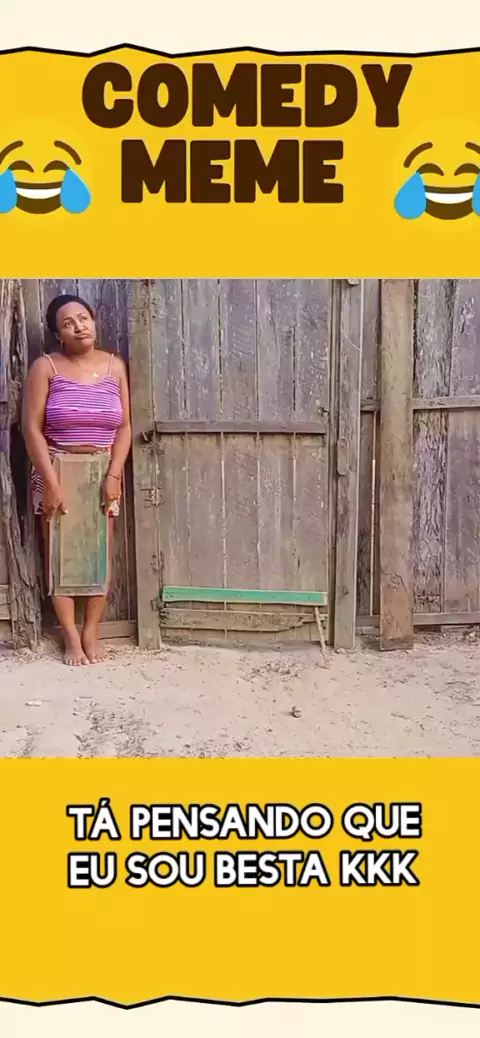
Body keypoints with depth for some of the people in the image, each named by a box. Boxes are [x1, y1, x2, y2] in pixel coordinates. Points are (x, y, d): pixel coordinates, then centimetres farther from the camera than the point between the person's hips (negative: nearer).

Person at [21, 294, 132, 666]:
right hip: (57, 470, -2)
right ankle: (71, 636, 13)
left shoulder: (114, 365, 2)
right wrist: (51, 482, -16)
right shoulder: (46, 367, -6)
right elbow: (31, 428, -9)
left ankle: (91, 632, 16)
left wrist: (114, 474, -10)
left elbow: (124, 426, 1)